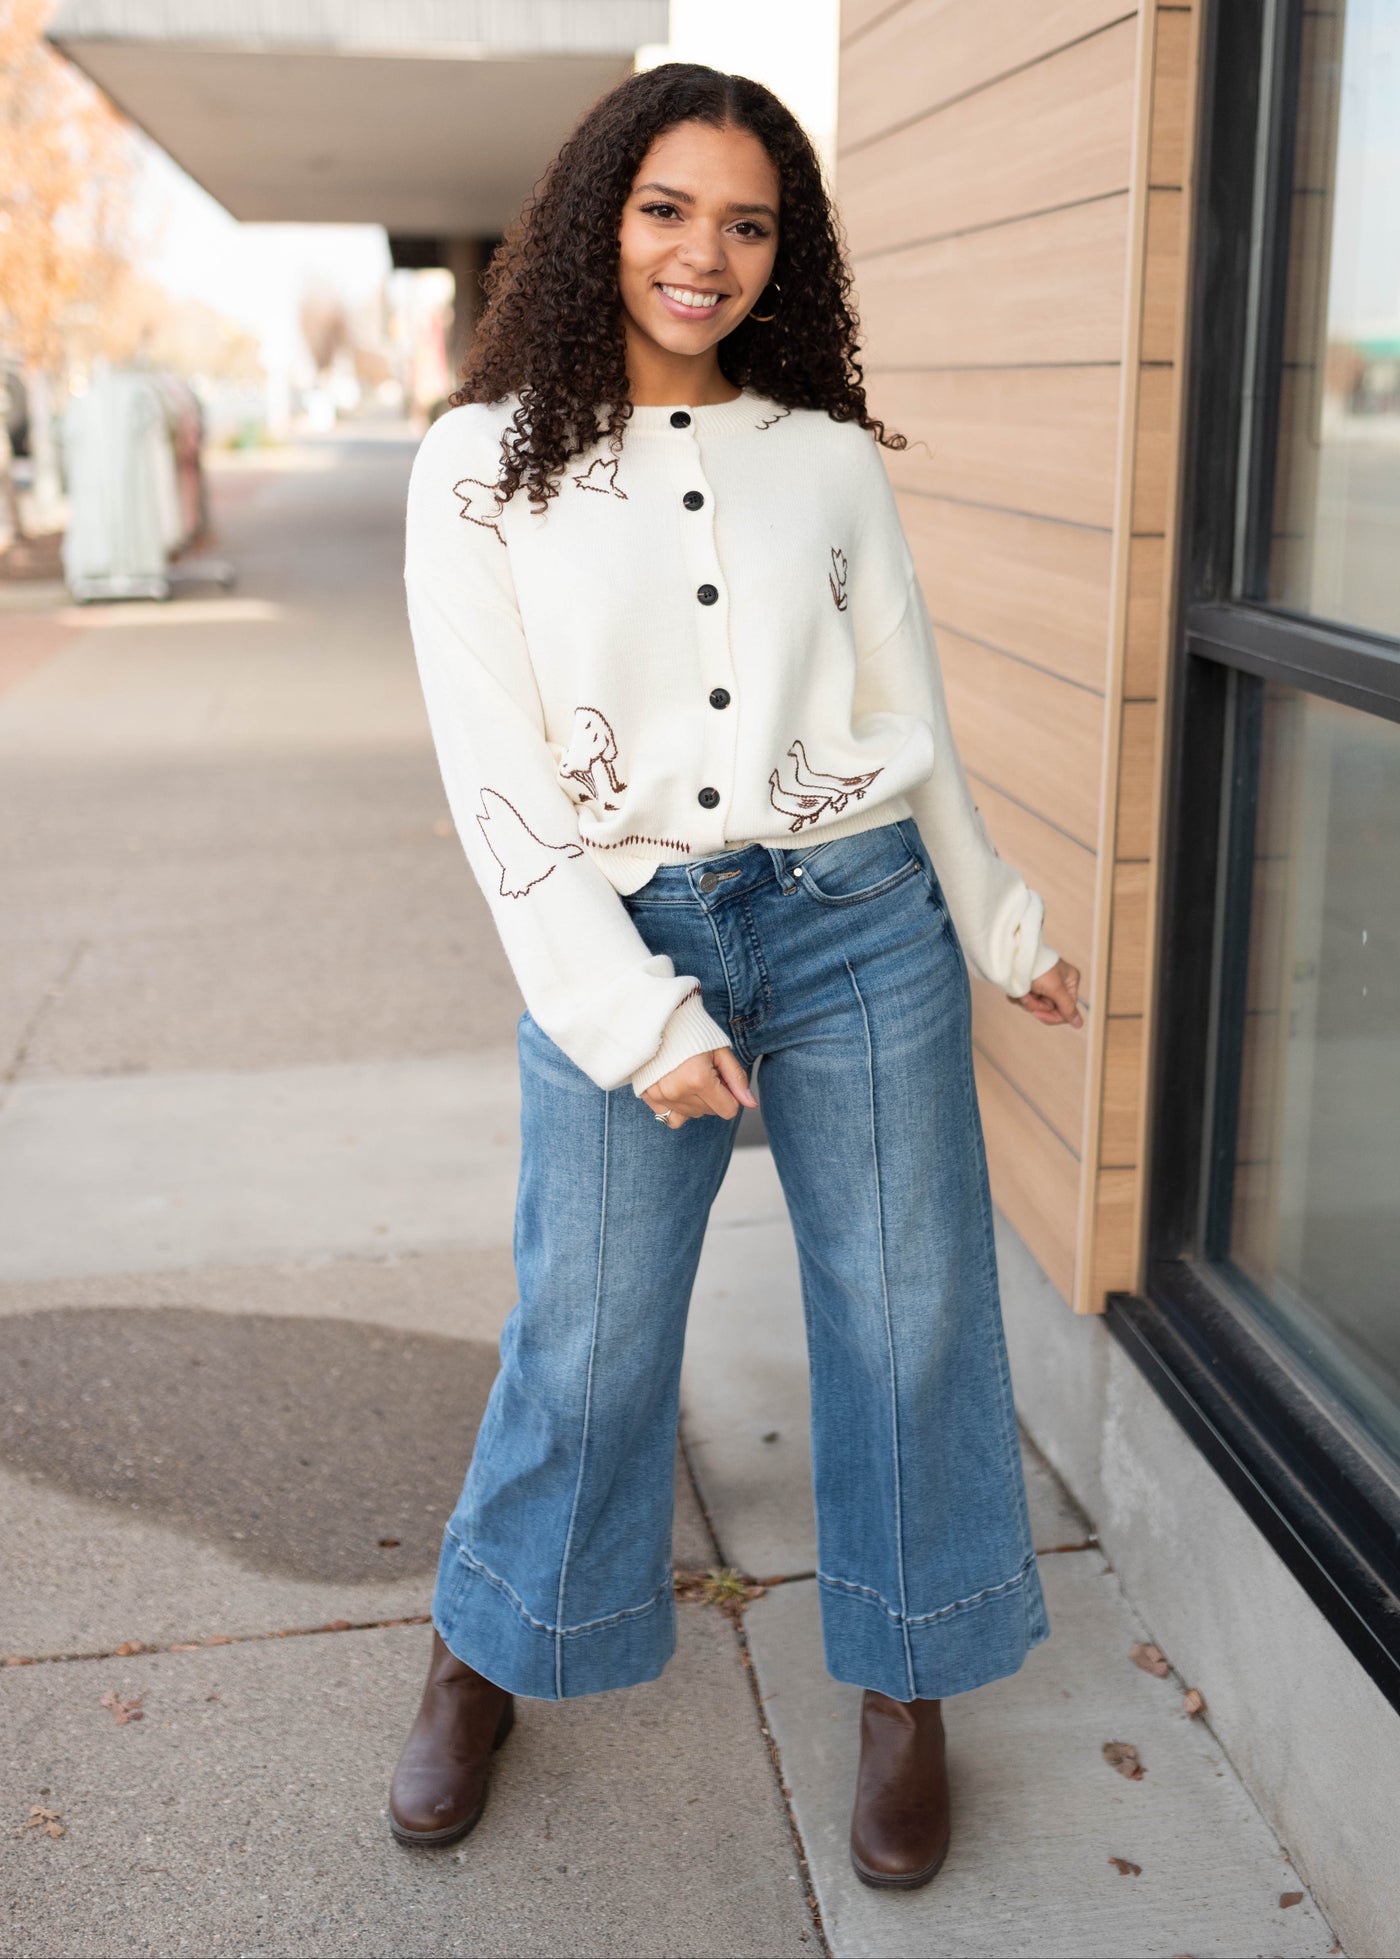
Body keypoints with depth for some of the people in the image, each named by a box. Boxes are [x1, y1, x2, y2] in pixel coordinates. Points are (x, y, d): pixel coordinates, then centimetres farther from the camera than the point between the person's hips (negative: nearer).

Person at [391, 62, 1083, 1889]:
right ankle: (484, 1664, 33)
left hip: (856, 921, 3)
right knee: (587, 1345, 6)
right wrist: (635, 1015, -12)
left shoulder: (831, 459, 6)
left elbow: (912, 716, 14)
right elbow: (496, 777, -6)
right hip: (621, 939, -2)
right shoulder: (485, 468, -1)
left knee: (905, 1318, 8)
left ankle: (906, 1689, 31)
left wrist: (1003, 926, 20)